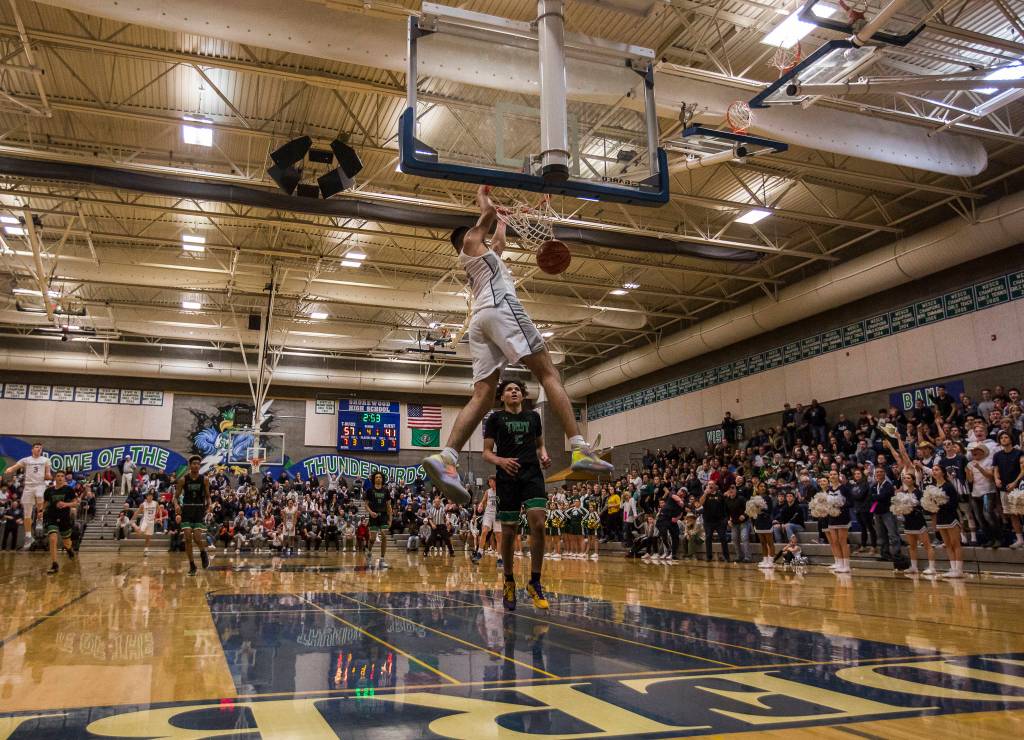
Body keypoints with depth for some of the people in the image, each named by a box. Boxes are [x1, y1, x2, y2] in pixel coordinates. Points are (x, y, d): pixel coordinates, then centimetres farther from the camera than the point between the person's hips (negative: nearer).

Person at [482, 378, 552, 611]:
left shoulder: (533, 416, 14)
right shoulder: (495, 418, 6)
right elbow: (486, 453, 3)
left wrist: (544, 457, 2)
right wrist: (501, 461, -18)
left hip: (532, 474, 2)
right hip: (507, 478, -1)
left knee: (538, 524, -16)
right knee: (508, 531, 3)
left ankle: (535, 583, -4)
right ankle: (509, 583, 23)